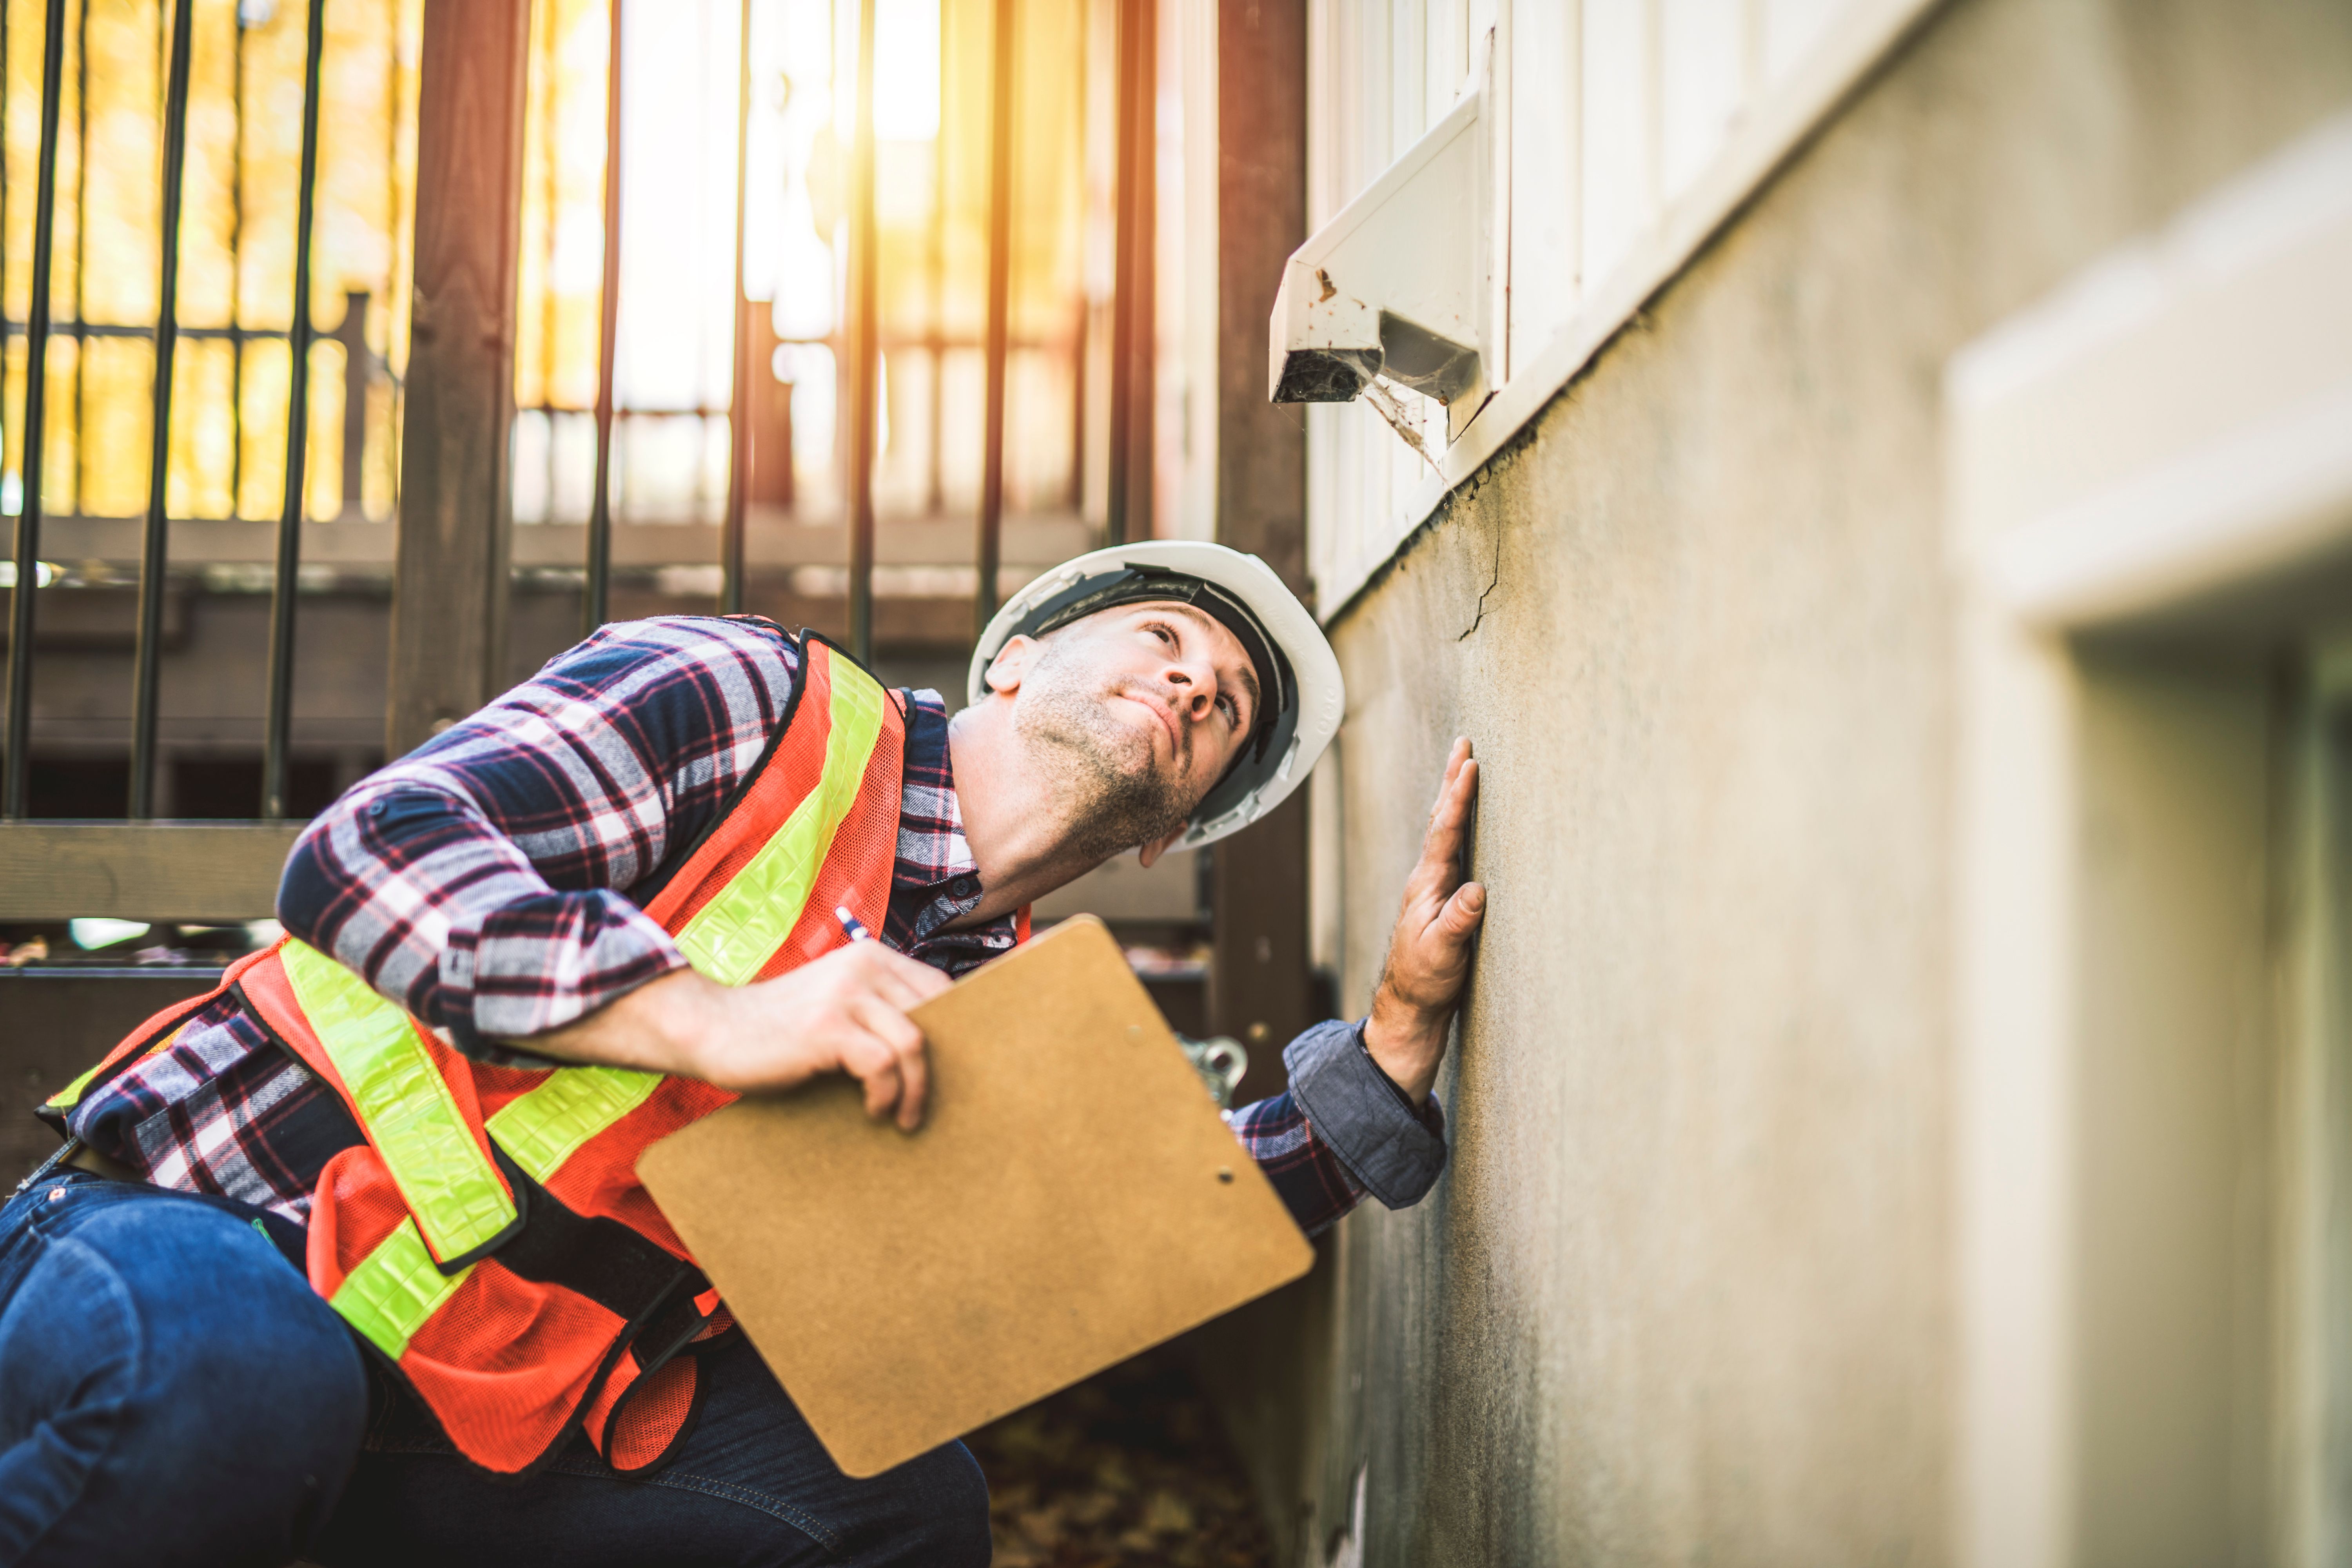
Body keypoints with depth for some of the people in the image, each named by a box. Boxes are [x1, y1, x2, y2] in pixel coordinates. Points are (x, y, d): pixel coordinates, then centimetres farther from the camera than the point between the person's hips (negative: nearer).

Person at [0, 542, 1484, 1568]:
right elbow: (371, 848, -19)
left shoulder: (1000, 1019, 13)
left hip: (478, 1428, 7)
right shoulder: (756, 697, -7)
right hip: (194, 1227, -6)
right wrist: (723, 1022, -30)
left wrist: (1401, 1030, -3)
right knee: (227, 1368, -41)